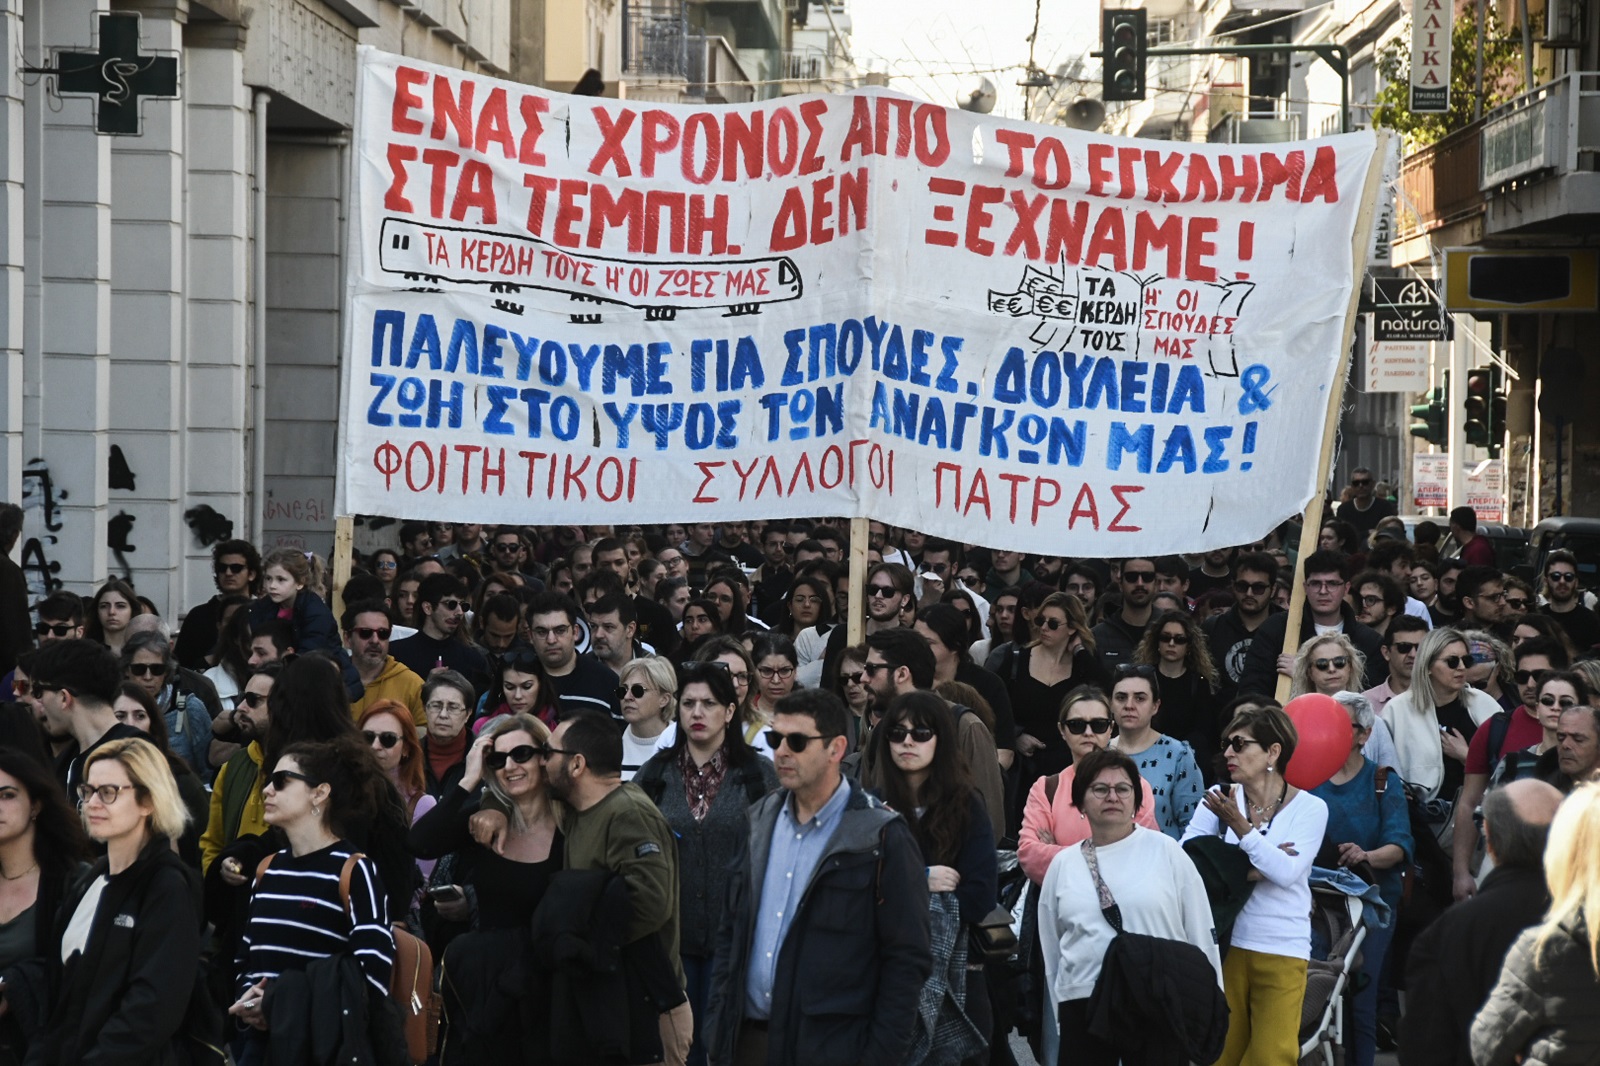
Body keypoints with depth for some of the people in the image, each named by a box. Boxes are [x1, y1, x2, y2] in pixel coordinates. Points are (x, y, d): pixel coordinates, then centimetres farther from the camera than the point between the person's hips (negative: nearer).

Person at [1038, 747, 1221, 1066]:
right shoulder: (1062, 864, 9)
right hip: (1083, 1007, 2)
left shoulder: (1167, 851, 2)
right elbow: (1051, 946, 16)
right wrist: (1063, 1016, 15)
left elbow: (1201, 933, 5)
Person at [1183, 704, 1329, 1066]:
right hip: (1225, 941, 2)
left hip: (1282, 949, -2)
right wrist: (1250, 868, -15)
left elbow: (1286, 872, -17)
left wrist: (1240, 827, -22)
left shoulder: (1310, 808, -3)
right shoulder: (1220, 796, 3)